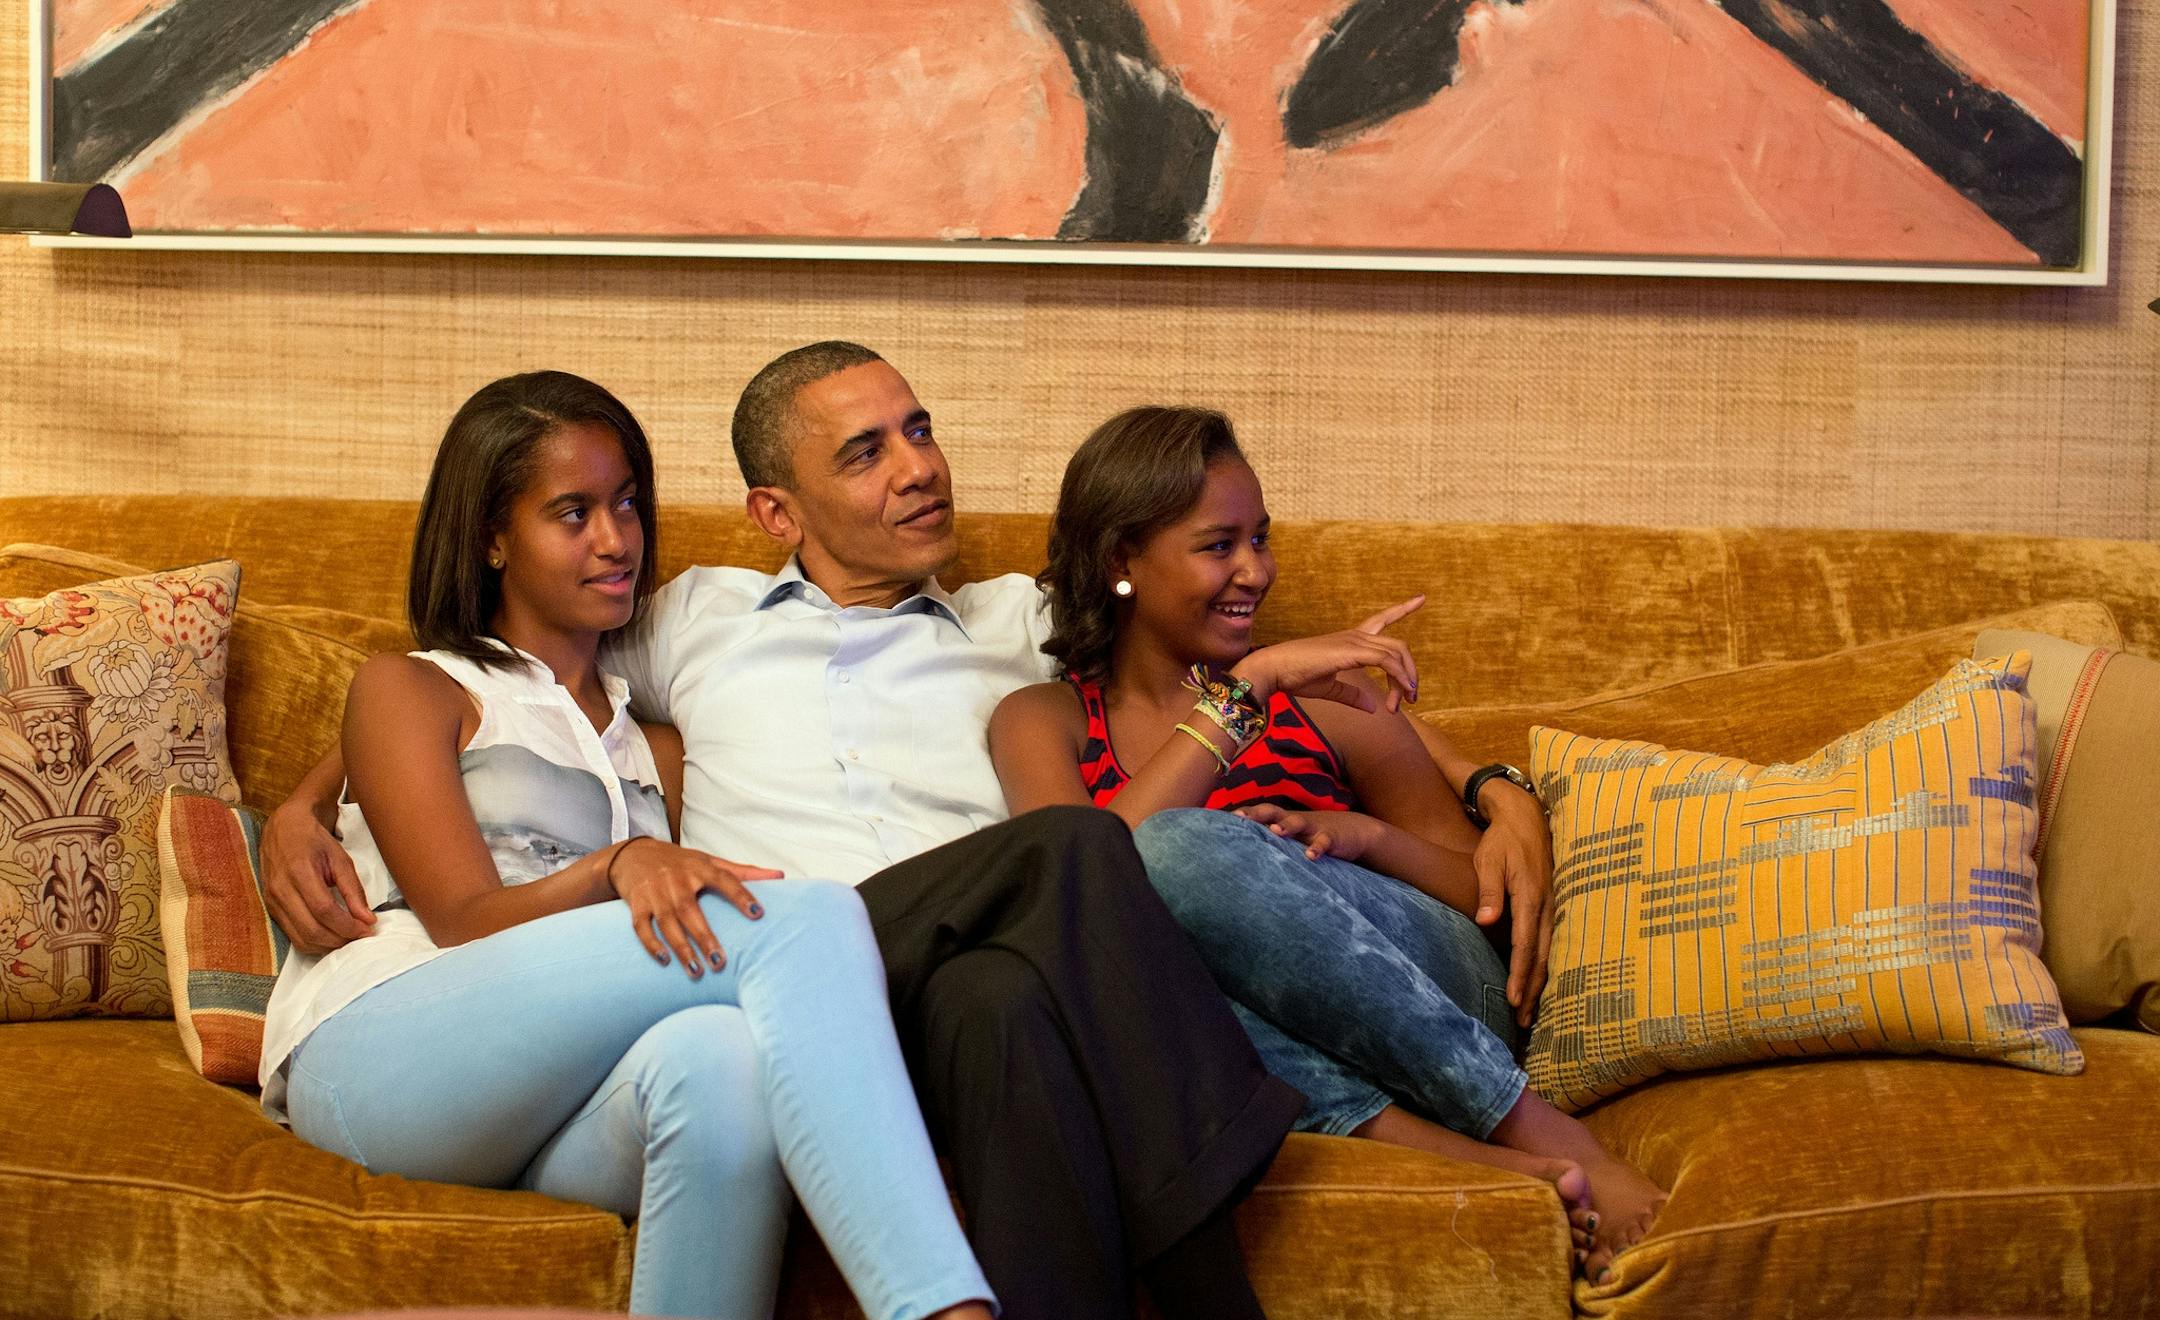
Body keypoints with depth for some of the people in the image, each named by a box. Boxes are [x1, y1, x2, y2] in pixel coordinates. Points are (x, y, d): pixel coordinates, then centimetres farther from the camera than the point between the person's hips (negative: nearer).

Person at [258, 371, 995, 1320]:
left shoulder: (653, 748, 33)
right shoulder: (407, 689, 18)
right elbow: (465, 921, 1)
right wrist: (619, 867, -19)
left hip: (552, 1116, 4)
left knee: (718, 1059, -39)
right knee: (812, 914, -30)